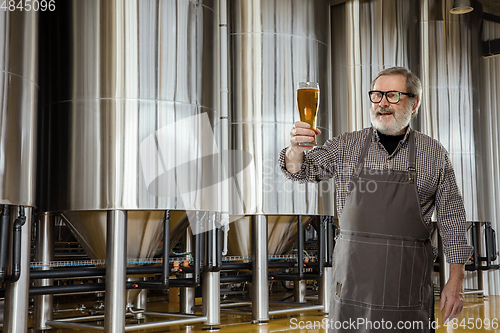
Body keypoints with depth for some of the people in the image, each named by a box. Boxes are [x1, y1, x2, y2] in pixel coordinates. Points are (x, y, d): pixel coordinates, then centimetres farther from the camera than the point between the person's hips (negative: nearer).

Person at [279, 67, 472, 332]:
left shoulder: (434, 154, 4)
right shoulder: (347, 146, 5)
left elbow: (451, 217, 6)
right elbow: (302, 170, -3)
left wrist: (456, 278, 1)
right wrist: (296, 151, -27)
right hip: (353, 277, 1)